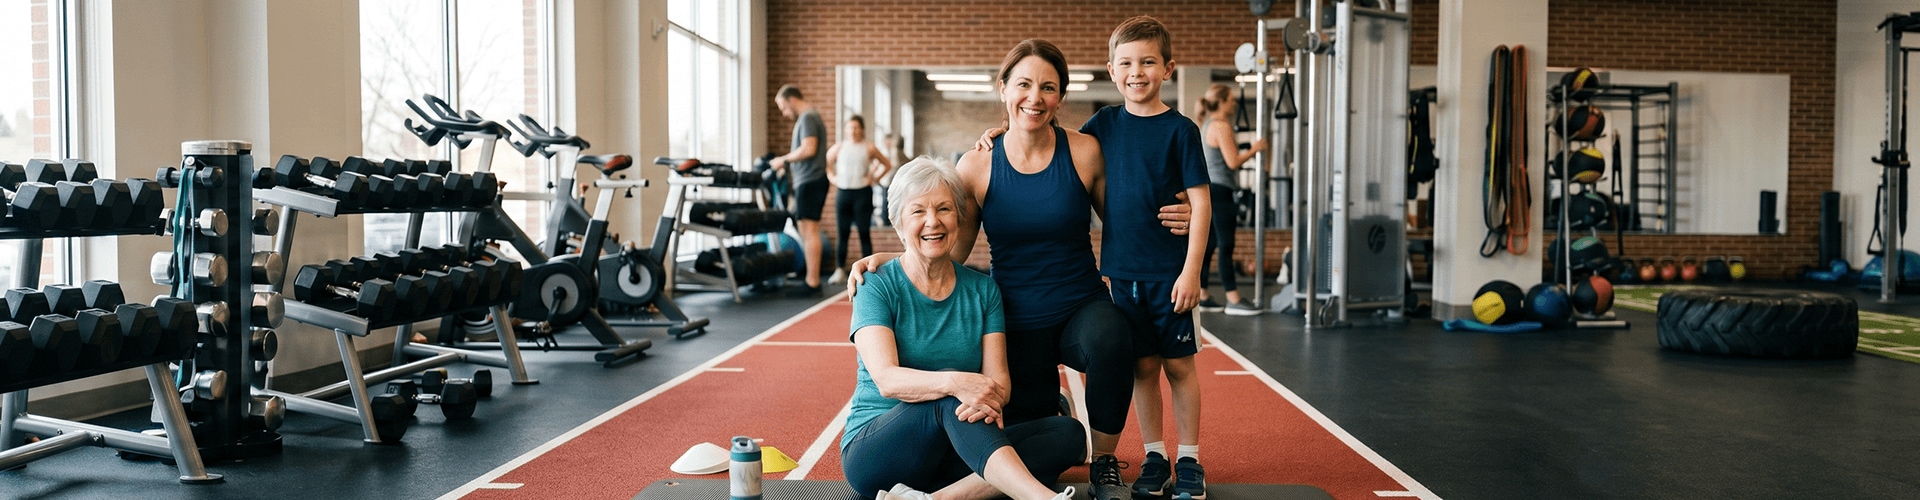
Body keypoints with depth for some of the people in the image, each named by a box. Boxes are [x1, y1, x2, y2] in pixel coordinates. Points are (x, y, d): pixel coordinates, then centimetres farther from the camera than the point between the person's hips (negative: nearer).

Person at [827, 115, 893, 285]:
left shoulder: (869, 148, 2)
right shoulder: (839, 147, 7)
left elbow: (887, 165, 7)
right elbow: (826, 162, 18)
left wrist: (873, 177, -1)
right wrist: (832, 177, 5)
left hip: (863, 194, -2)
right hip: (843, 193, 2)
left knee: (864, 233, 0)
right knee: (842, 233, 3)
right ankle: (839, 270, 7)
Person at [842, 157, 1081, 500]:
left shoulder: (982, 289, 7)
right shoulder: (877, 287, -5)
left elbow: (998, 378, -4)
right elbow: (886, 379, -20)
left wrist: (990, 400, -30)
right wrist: (955, 383, -40)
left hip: (956, 448, 4)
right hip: (874, 453, -4)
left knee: (1068, 435, -19)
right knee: (950, 397, -34)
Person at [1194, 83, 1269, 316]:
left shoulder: (1207, 124, 18)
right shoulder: (1221, 126, -12)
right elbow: (1233, 162, -18)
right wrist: (1254, 149, -5)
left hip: (1208, 188, 10)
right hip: (1219, 190, -10)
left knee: (1208, 245, 10)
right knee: (1226, 246, -9)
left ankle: (1200, 297, 13)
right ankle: (1234, 301, -8)